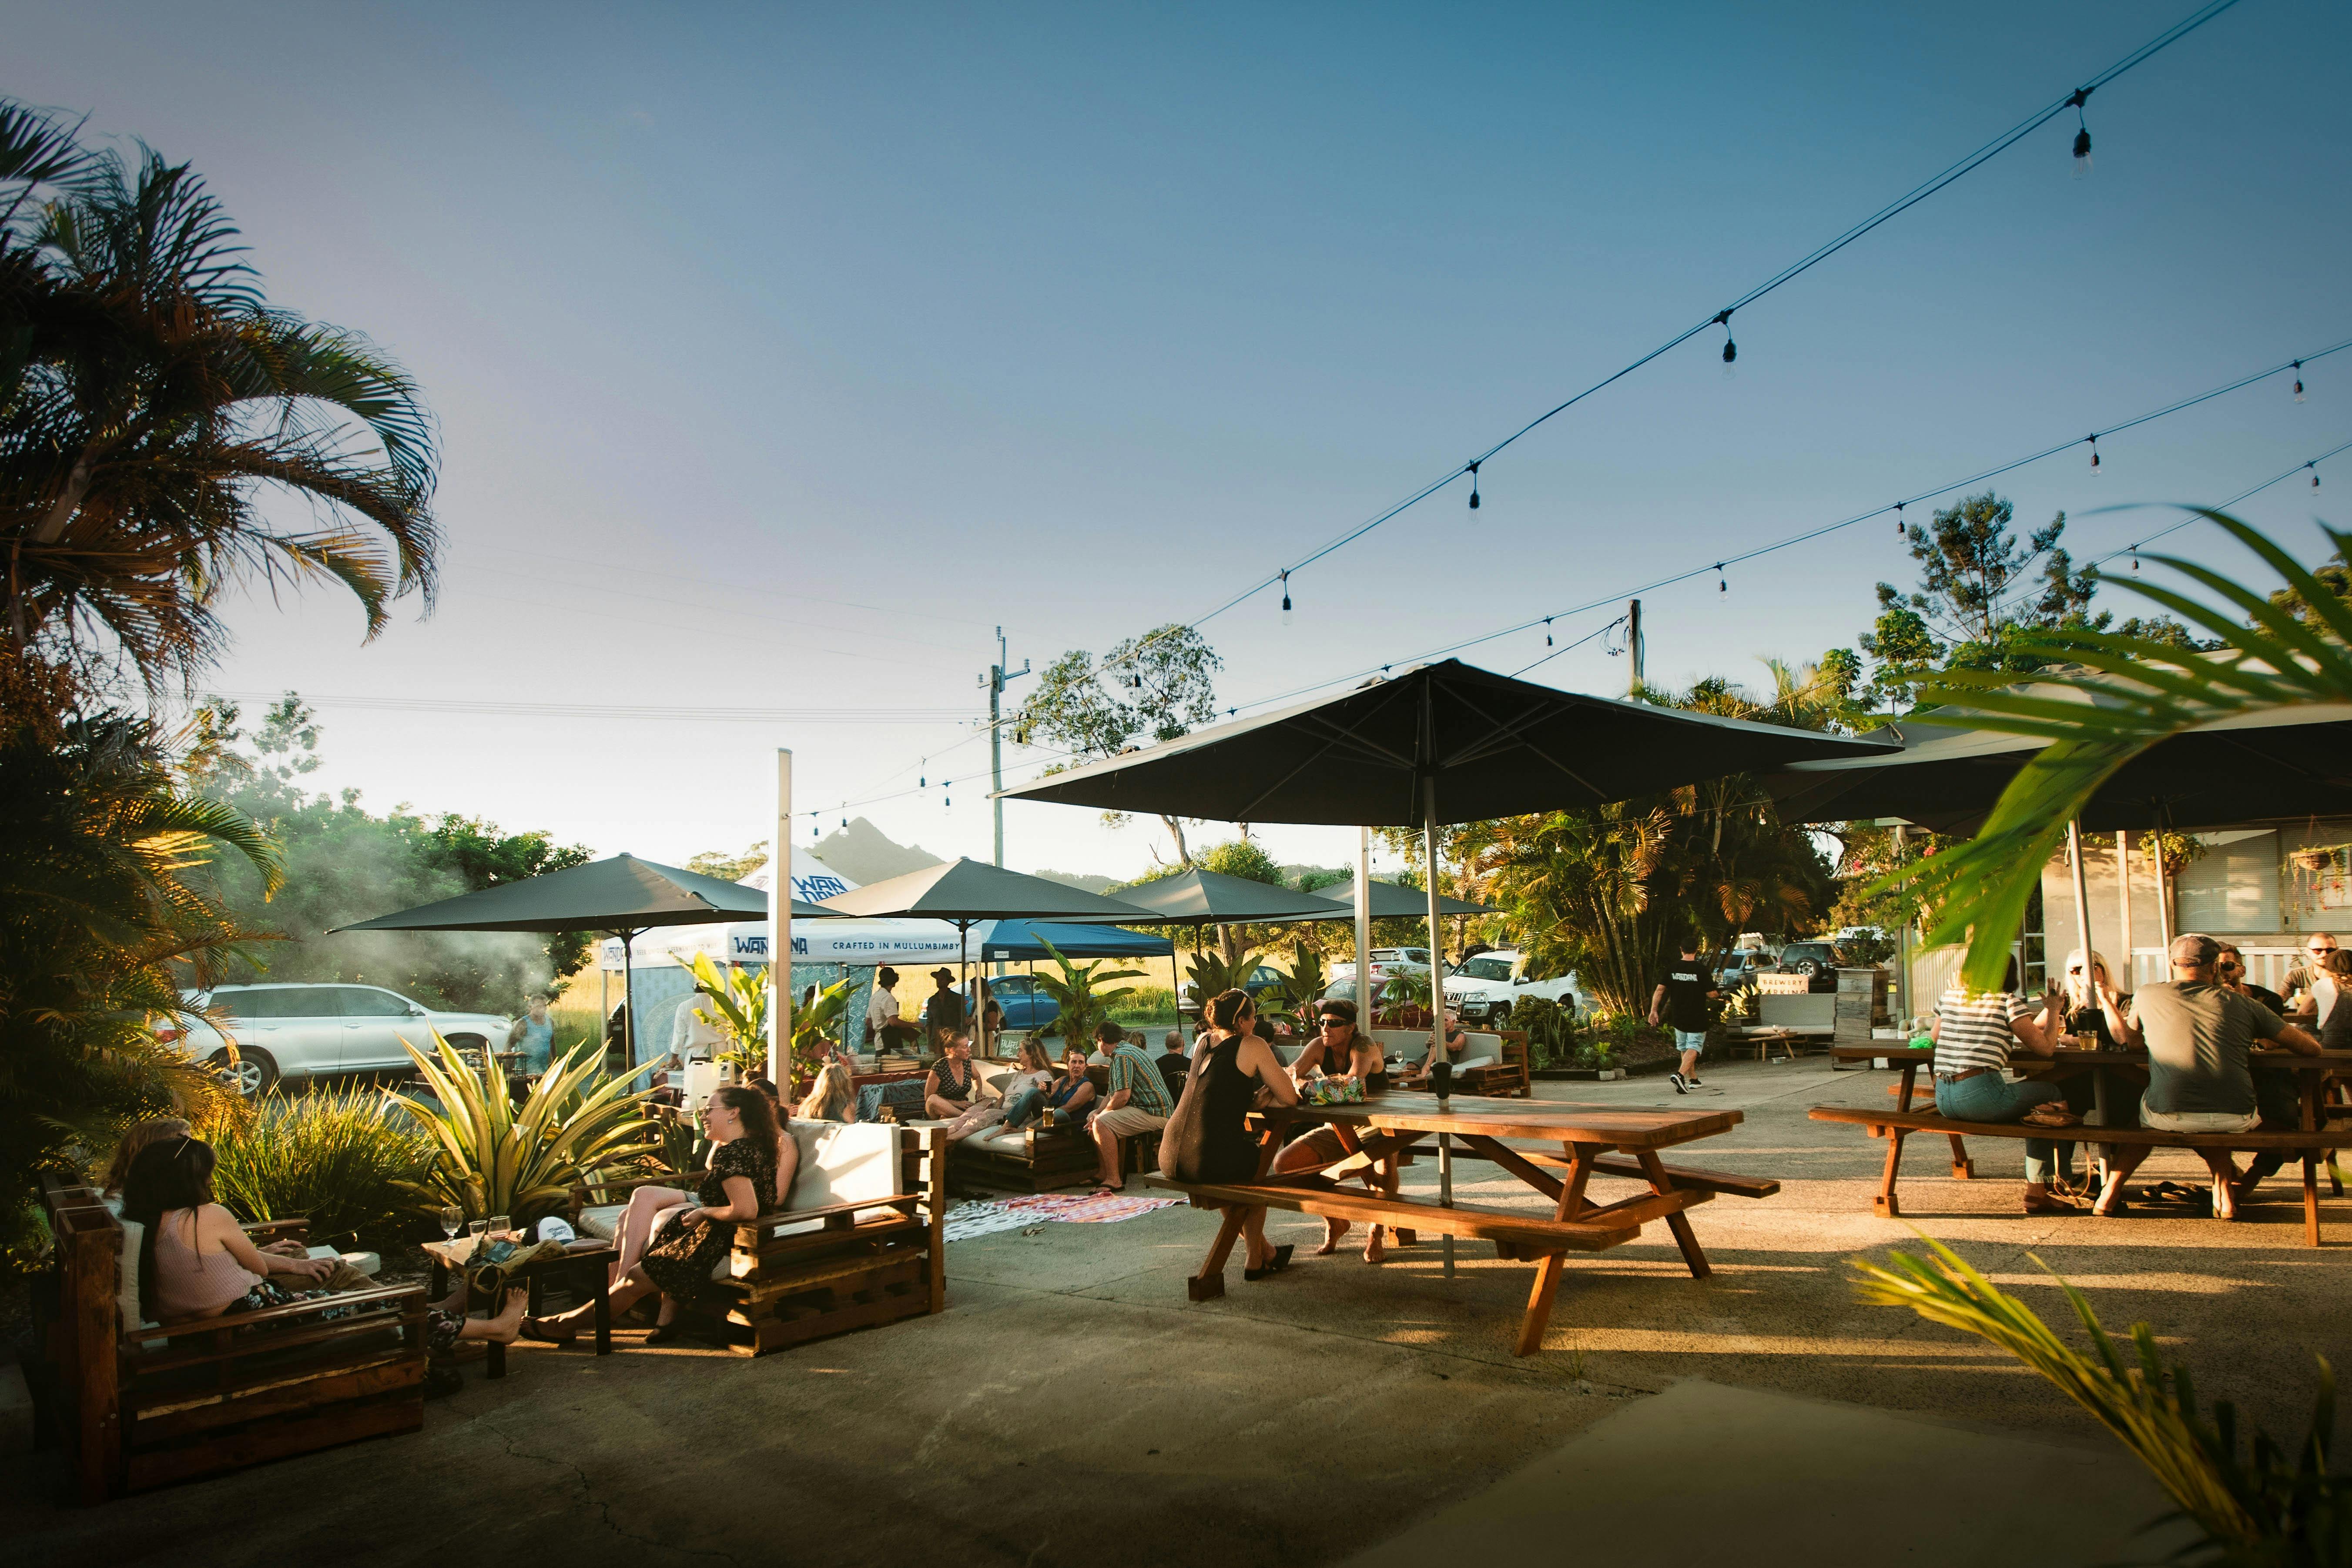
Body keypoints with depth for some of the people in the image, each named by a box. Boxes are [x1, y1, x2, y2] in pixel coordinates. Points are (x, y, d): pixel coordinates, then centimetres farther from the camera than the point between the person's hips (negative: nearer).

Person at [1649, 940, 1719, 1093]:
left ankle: (1694, 1079, 29)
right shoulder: (1701, 970, -12)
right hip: (1697, 1019, -4)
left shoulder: (1672, 968, -2)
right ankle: (1680, 1074, -25)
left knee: (1684, 1048, 19)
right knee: (1694, 1048, -3)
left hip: (1678, 1018, 4)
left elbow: (1659, 990, -3)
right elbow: (1711, 994, -9)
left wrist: (1653, 1011, 2)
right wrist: (1718, 994, 14)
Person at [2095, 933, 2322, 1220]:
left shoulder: (2148, 995, 9)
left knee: (2140, 1112, 34)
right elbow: (2311, 1048, 14)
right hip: (2236, 1119, 1)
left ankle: (2111, 1194, 31)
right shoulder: (2242, 1004, 11)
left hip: (2168, 1117, -1)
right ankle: (2224, 1195, 28)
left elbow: (2129, 1038, 27)